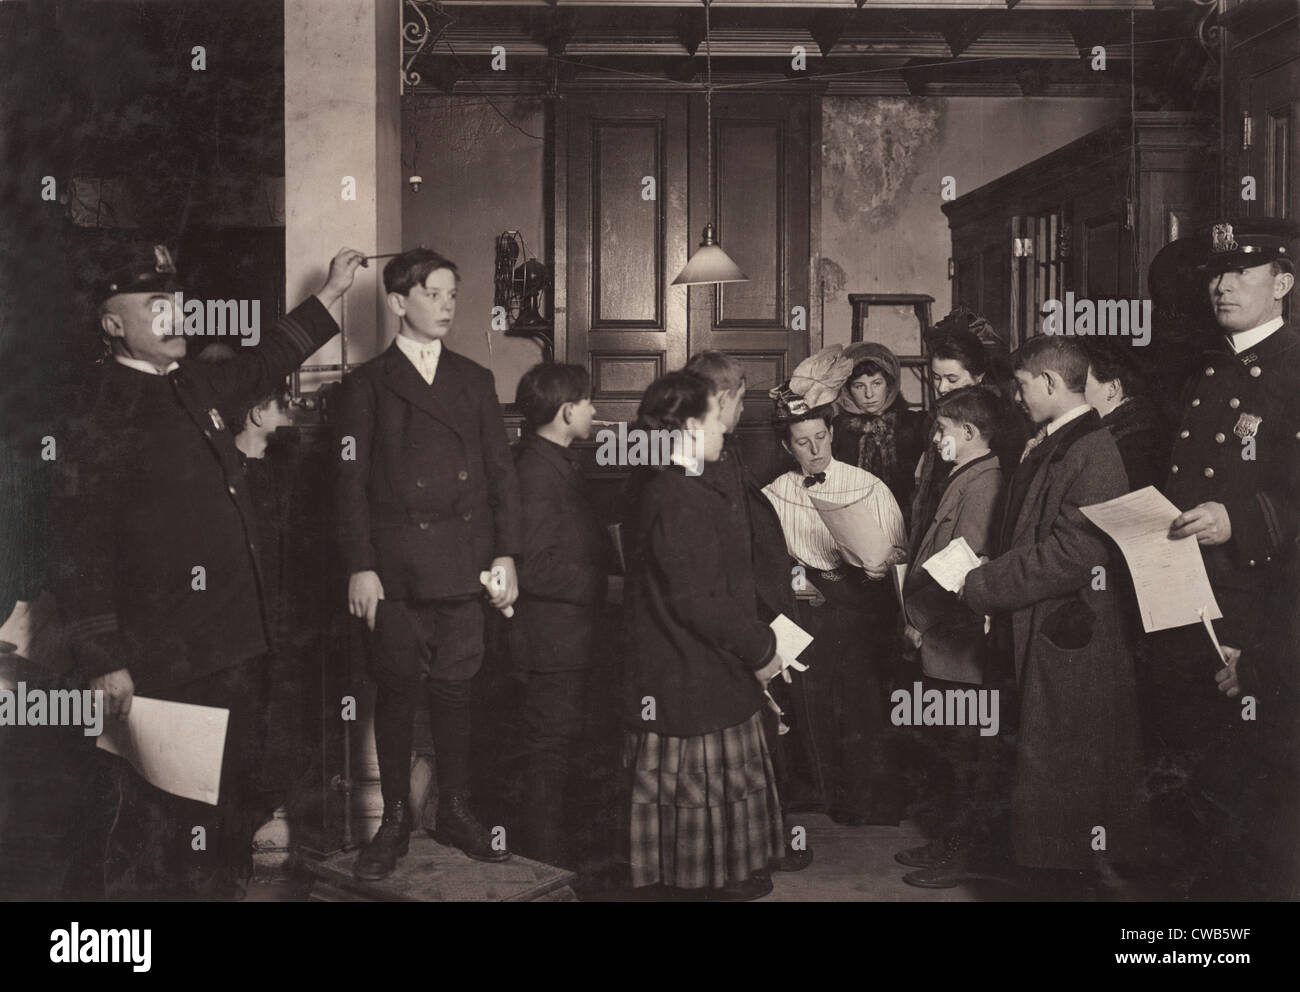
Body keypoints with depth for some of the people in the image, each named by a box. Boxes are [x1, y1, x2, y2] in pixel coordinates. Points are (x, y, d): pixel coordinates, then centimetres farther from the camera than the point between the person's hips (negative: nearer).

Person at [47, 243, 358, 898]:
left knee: (232, 794, 20)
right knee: (168, 821, 2)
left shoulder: (194, 385, 10)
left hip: (237, 643, 8)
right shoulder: (101, 414, -13)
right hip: (164, 663, -8)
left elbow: (260, 365, 31)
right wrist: (103, 660, -19)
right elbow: (79, 551, -16)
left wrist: (330, 293, 33)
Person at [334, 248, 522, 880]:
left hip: (463, 563, 2)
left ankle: (455, 813, 20)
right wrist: (359, 567, -9)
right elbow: (352, 482, -1)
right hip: (395, 564, -2)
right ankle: (394, 822, 16)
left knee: (453, 690, 6)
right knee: (396, 691, 3)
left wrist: (506, 554, 2)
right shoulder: (367, 384, 4)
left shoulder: (474, 380, 12)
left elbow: (500, 472, 10)